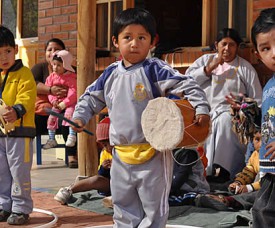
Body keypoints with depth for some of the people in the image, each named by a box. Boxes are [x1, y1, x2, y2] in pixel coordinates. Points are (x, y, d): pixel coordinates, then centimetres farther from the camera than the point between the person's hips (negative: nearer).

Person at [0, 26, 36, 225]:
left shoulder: (24, 74, -8)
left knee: (19, 171, -2)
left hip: (19, 130, -7)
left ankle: (21, 208, 9)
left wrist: (16, 111, -37)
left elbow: (26, 98, -20)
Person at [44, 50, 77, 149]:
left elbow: (73, 92, -15)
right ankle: (51, 139, 2)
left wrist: (65, 103, -20)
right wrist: (53, 100, -10)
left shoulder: (71, 77, -9)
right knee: (52, 116, -8)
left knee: (69, 113, -29)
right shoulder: (52, 76, 6)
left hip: (69, 102, -5)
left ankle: (72, 136, -20)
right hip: (57, 103, 5)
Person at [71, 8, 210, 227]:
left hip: (153, 153, -5)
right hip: (121, 154, 6)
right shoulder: (111, 74, 6)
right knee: (123, 206, 18)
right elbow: (92, 97, 18)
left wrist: (201, 109, -26)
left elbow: (188, 85, -14)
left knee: (154, 207, 6)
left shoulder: (155, 69, -10)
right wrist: (80, 116, 4)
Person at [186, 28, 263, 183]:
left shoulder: (245, 68, 16)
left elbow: (258, 100, 11)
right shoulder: (206, 60, 21)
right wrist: (210, 68, 1)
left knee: (225, 120, -37)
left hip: (231, 112, -2)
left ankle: (222, 169, -43)